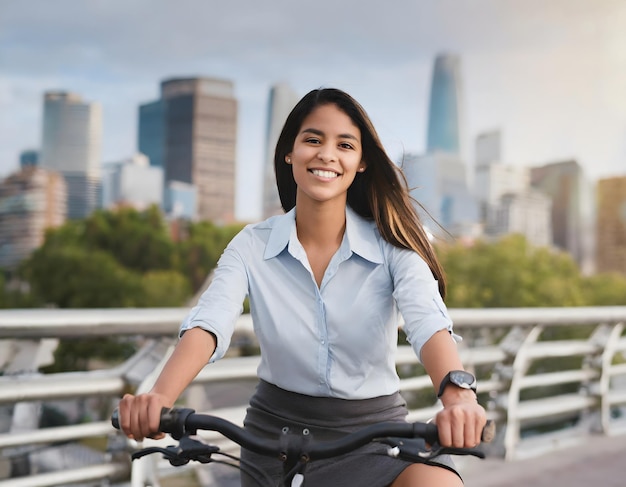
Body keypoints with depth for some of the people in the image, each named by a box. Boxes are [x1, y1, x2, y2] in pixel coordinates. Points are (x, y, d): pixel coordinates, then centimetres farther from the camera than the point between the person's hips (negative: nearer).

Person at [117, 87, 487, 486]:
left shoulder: (391, 245, -9)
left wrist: (457, 394, -48)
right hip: (277, 427, 1)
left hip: (374, 428, -1)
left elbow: (429, 321, -26)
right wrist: (159, 398, -41)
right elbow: (208, 323, -21)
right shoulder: (253, 246, -6)